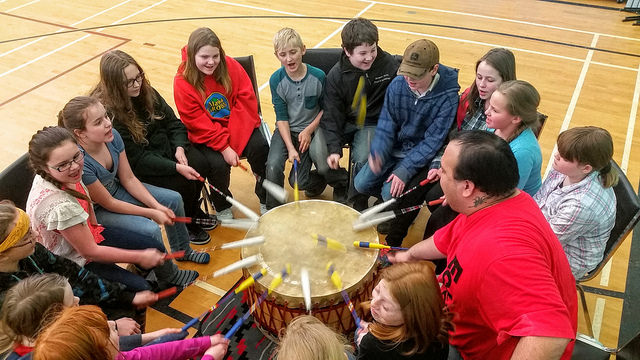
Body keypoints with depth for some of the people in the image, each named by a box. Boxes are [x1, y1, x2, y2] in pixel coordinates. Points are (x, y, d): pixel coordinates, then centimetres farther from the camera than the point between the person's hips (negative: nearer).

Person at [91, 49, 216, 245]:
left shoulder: (145, 91, -4)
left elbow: (172, 121, 4)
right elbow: (137, 159, -23)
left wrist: (180, 147, -15)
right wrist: (176, 168, -29)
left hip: (163, 148, 6)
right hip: (135, 169, -6)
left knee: (199, 163, -15)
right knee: (181, 182, -23)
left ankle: (194, 210, 12)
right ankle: (183, 225, 7)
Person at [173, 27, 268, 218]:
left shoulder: (230, 66, -7)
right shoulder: (183, 82, -12)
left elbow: (247, 100, -7)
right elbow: (197, 123, -13)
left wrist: (233, 138, -17)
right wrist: (224, 147, -22)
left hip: (237, 128, 2)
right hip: (206, 136, -2)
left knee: (260, 148, -23)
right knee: (217, 164, -25)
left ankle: (266, 199, 2)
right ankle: (222, 206, 8)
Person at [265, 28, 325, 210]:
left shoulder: (318, 76, -12)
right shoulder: (276, 80, -9)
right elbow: (281, 117, -8)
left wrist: (309, 130, -9)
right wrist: (290, 148, -17)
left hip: (312, 129, -1)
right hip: (286, 130, 1)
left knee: (298, 182, -12)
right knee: (273, 165, -24)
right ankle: (272, 209, -1)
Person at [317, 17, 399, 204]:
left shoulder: (389, 65, -12)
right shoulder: (336, 75, -11)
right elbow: (331, 115, -10)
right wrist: (333, 148, -22)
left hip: (373, 123, -2)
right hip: (344, 121, 2)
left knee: (362, 160, -28)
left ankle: (358, 202, 2)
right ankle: (341, 185, 11)